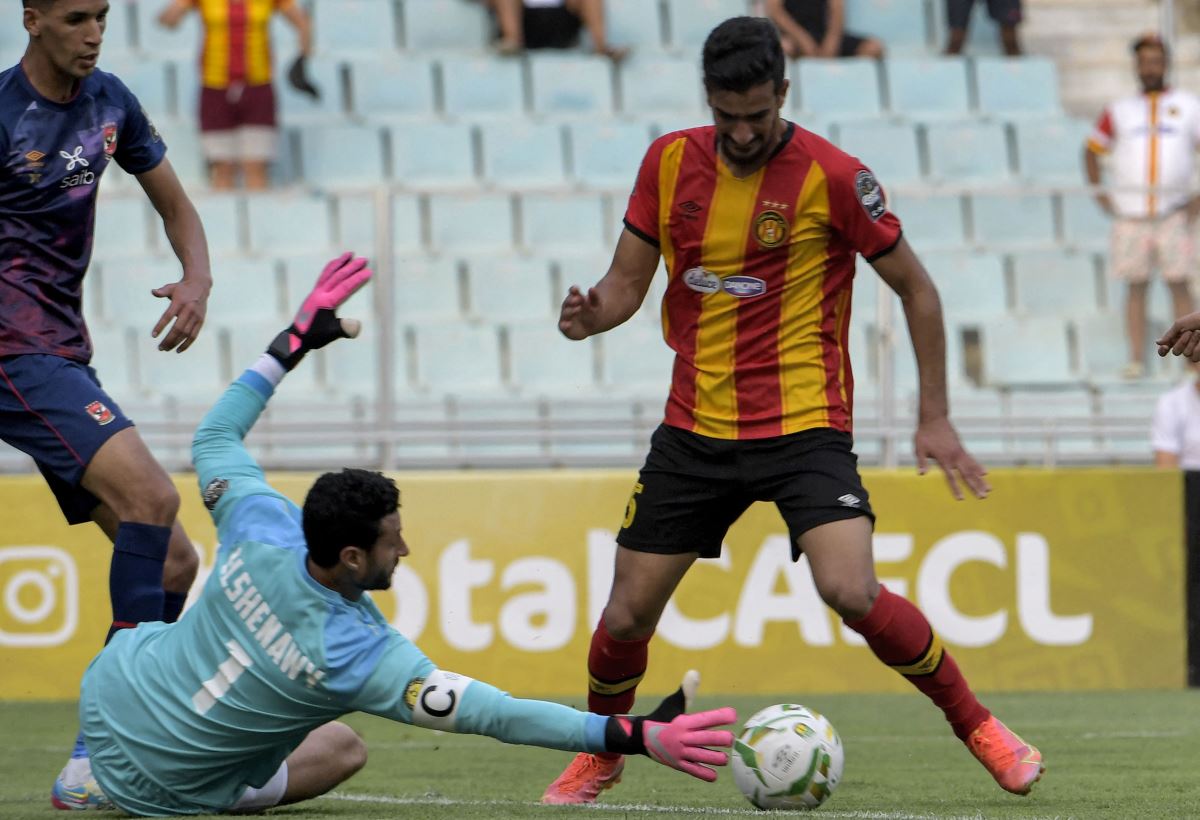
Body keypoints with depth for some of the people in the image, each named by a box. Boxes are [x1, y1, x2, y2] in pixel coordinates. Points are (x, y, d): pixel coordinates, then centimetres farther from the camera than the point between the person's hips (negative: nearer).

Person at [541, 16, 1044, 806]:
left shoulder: (832, 177, -12)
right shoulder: (670, 162, 1)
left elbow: (914, 287, -2)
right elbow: (628, 280, 9)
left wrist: (936, 416, -3)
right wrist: (590, 313, -15)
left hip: (804, 424, -4)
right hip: (695, 429, 4)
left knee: (853, 592, -23)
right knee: (627, 614, 4)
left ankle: (978, 726, -4)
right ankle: (600, 757, 31)